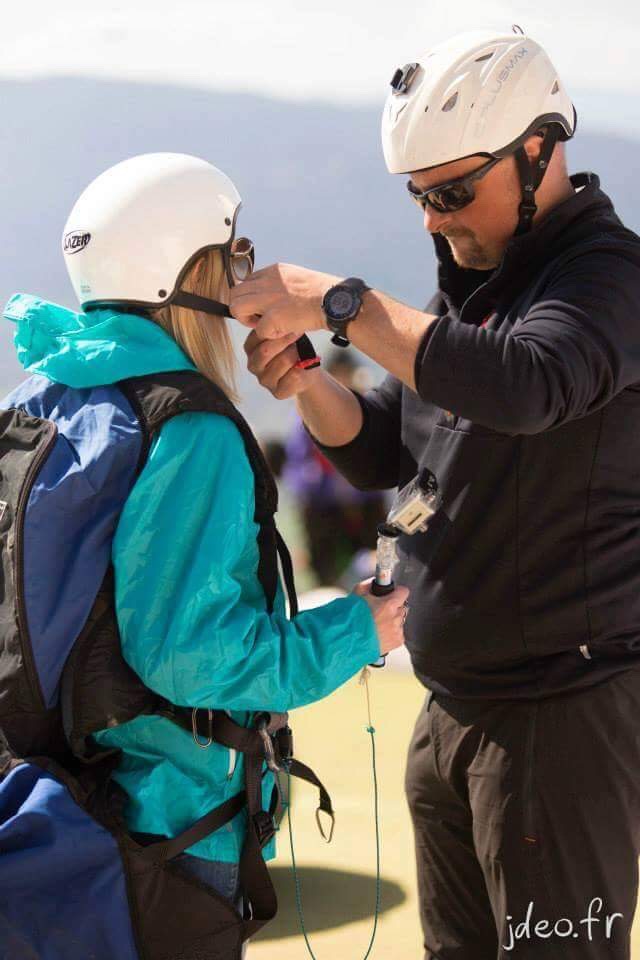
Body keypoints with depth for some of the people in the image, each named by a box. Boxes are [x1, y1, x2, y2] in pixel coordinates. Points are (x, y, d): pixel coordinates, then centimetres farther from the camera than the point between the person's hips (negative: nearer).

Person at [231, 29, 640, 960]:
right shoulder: (470, 281, 13)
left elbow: (523, 385, -34)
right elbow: (382, 454, 14)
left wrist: (339, 302, -28)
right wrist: (309, 384, -6)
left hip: (565, 705, -8)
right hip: (453, 709, 8)